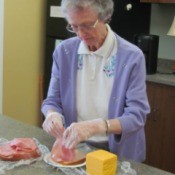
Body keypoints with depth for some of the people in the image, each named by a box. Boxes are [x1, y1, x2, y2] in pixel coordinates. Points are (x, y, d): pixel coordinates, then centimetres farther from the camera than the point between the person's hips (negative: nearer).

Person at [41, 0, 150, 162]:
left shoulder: (132, 56, -13)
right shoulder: (64, 51, -2)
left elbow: (137, 116, -16)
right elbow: (53, 101, 5)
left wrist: (95, 126, -32)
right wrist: (52, 114, -18)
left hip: (117, 154, -2)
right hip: (73, 148, 2)